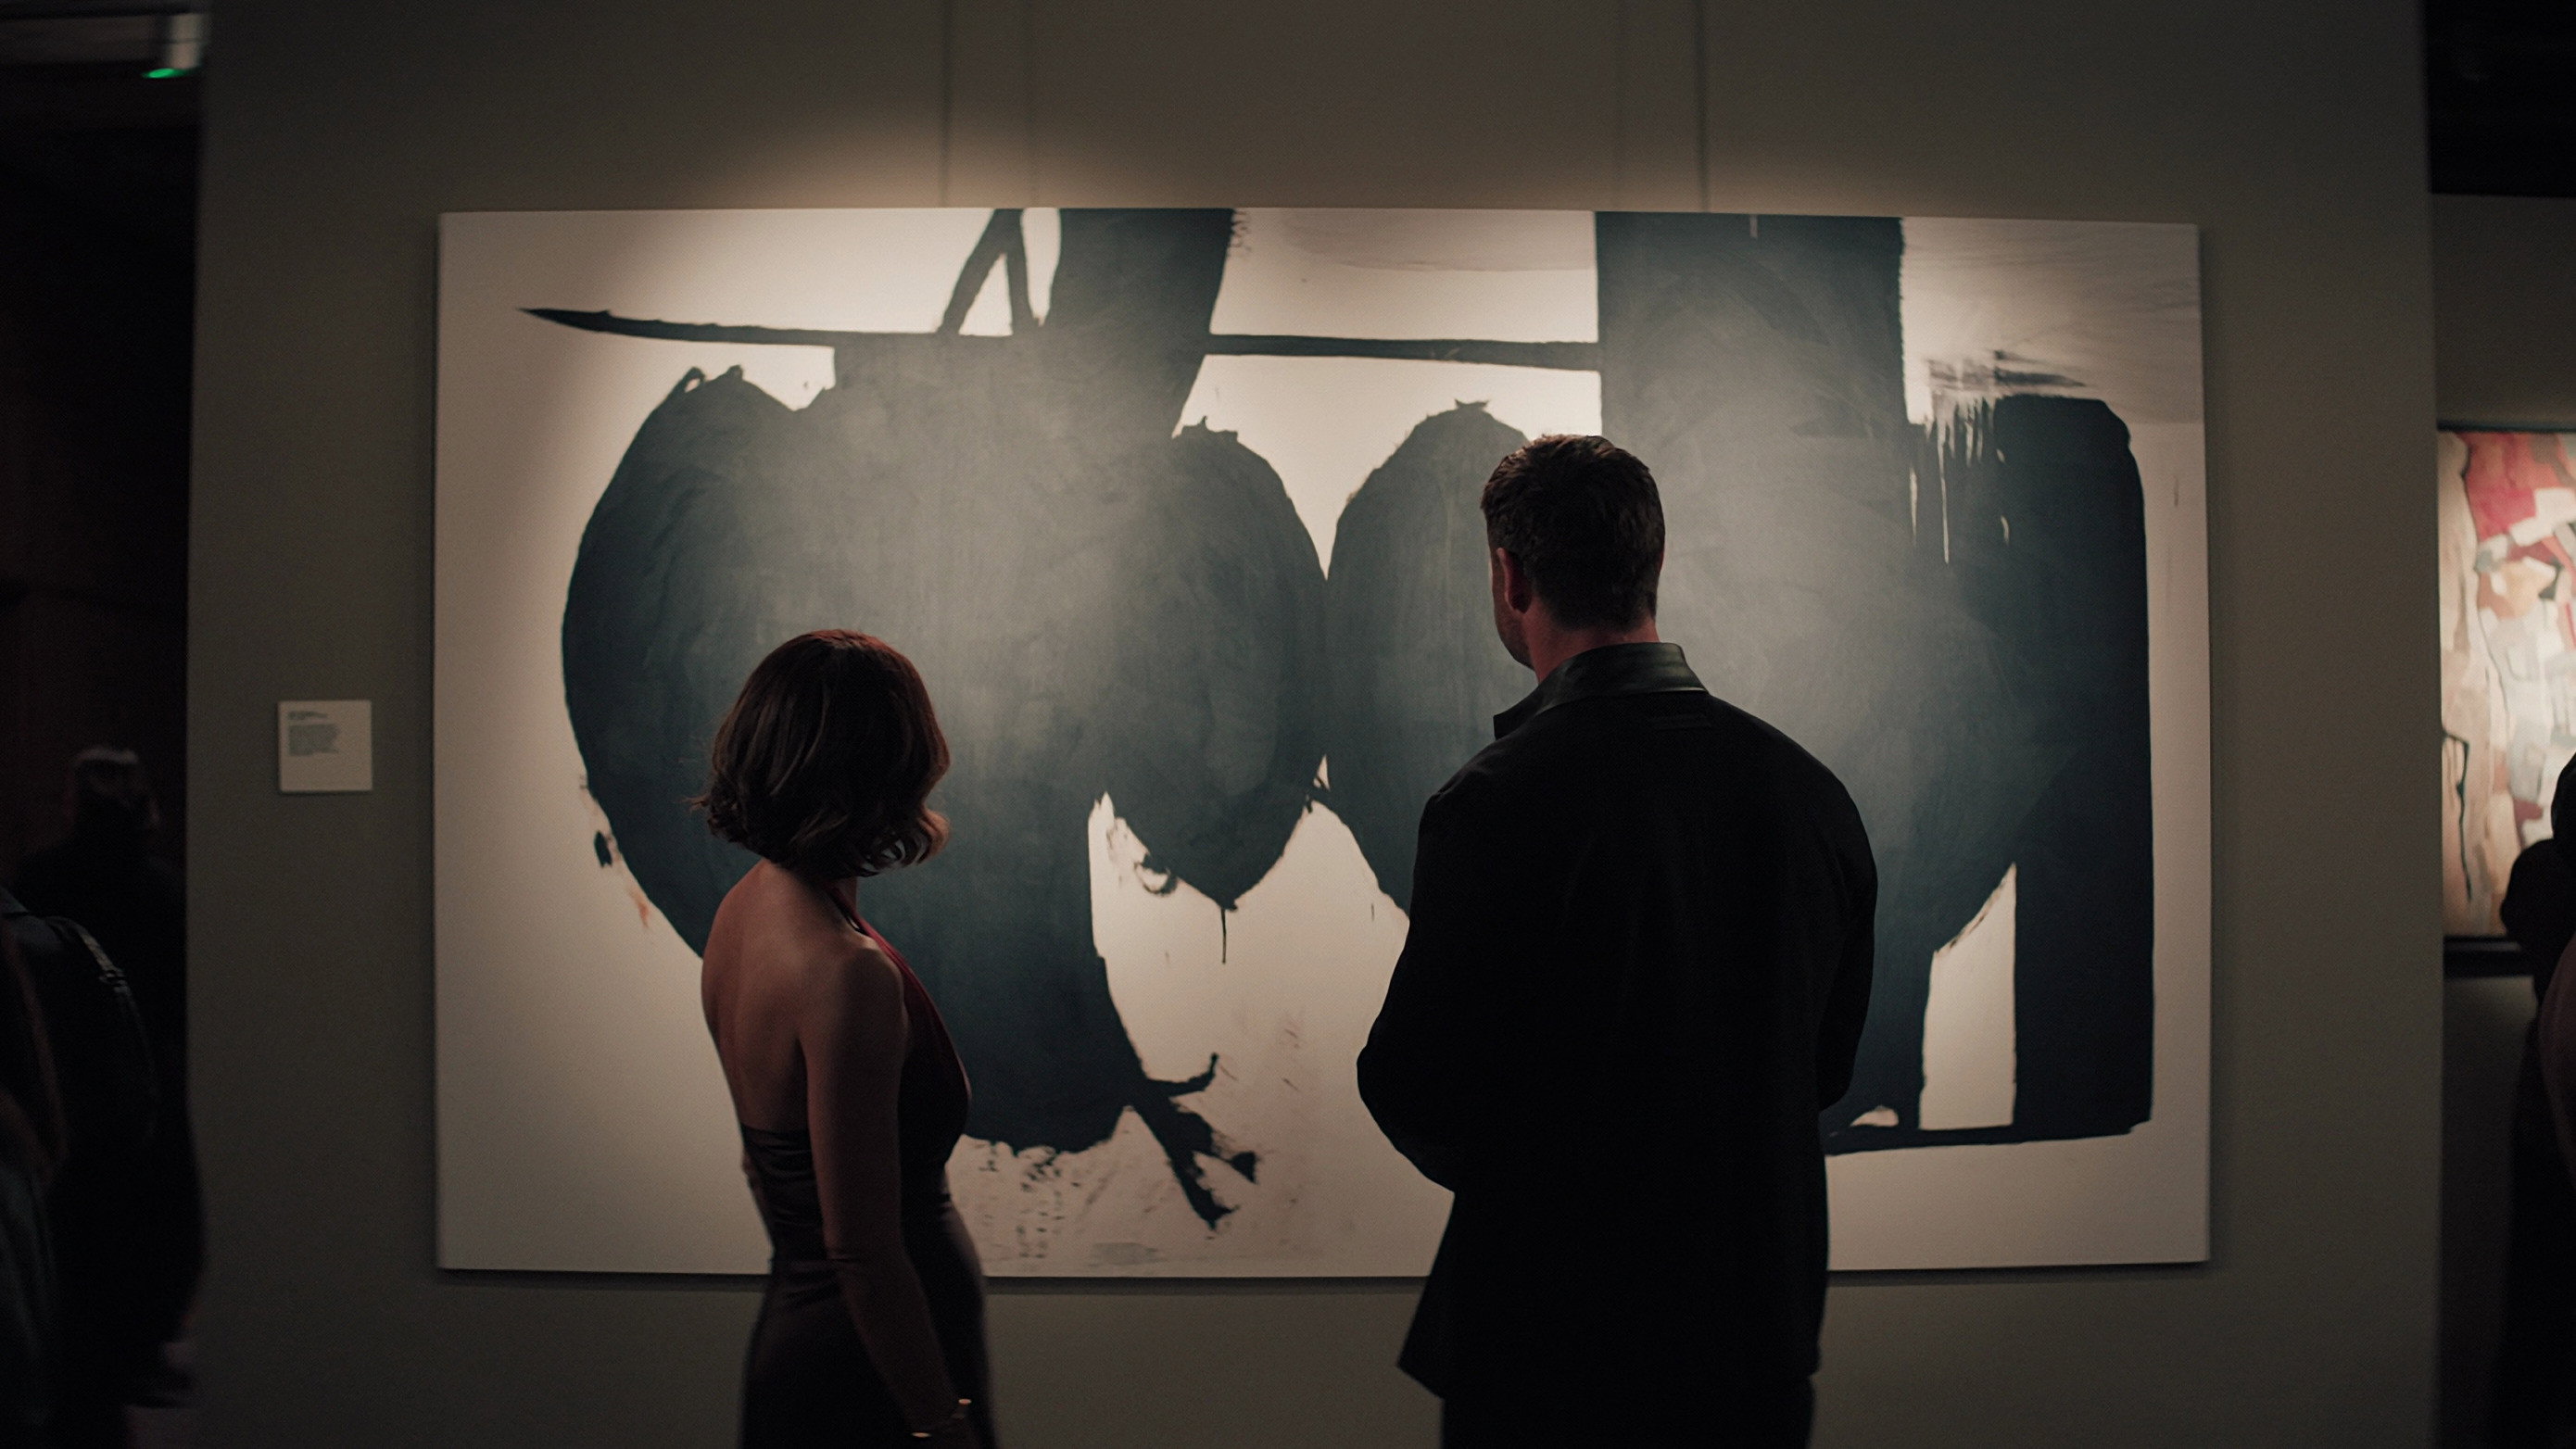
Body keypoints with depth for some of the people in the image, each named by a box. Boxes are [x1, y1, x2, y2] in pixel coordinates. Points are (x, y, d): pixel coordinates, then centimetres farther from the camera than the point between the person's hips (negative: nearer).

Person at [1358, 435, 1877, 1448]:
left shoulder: (1498, 804, -20)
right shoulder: (1813, 793, -3)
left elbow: (1414, 1096, -14)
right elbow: (1828, 1067, 8)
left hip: (1553, 1340, -5)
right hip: (1764, 1335, 5)